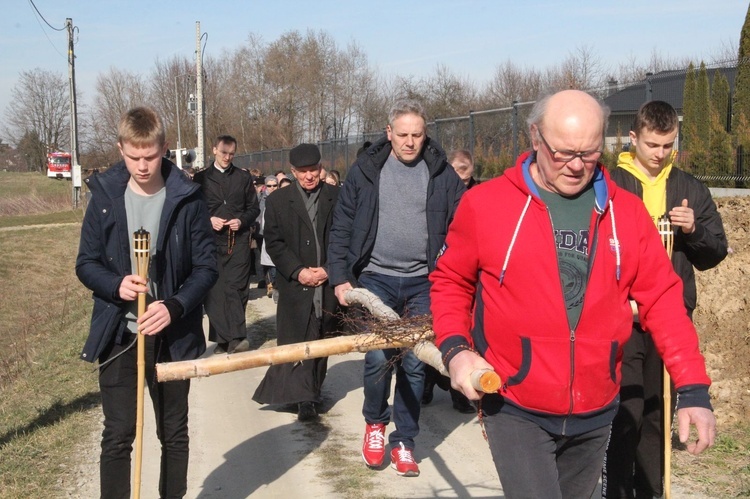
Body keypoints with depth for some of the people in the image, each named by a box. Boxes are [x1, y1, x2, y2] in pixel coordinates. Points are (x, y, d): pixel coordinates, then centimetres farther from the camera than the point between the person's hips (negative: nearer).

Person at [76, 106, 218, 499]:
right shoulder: (104, 196, -2)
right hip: (118, 337, 0)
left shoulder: (187, 198, -6)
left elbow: (206, 266, -4)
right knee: (117, 435, 3)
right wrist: (115, 285, -18)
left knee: (174, 433, 13)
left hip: (172, 336, 0)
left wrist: (175, 306, -20)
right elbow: (86, 263, 4)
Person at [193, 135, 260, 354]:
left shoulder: (244, 177, 11)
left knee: (236, 288, -10)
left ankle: (232, 338, -10)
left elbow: (254, 208, 13)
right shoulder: (201, 178, 9)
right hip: (211, 240, 1)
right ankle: (229, 338, 4)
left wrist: (242, 221, -6)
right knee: (214, 290, -2)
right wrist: (208, 220, -9)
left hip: (239, 240, 0)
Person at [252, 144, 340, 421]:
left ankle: (312, 391, 22)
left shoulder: (336, 198, 5)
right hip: (295, 285, -1)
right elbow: (274, 242, 1)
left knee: (322, 341, 8)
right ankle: (304, 398, -2)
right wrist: (298, 271, -10)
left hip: (329, 284, 1)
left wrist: (329, 270, -8)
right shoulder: (278, 201, 6)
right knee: (294, 342, -6)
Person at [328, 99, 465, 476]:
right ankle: (374, 423, 20)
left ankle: (403, 440, 19)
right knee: (377, 358, -8)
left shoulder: (442, 173, 2)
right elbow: (341, 227, 4)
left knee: (415, 363, 4)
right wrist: (340, 277, -2)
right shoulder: (366, 169, 2)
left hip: (424, 283, 1)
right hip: (375, 279, 0)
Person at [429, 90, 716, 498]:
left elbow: (662, 298, 2)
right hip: (515, 409, -3)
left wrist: (693, 388, -4)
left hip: (595, 412, 4)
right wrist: (455, 349, -12)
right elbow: (451, 282, 4)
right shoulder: (485, 203, -7)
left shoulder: (627, 211, 1)